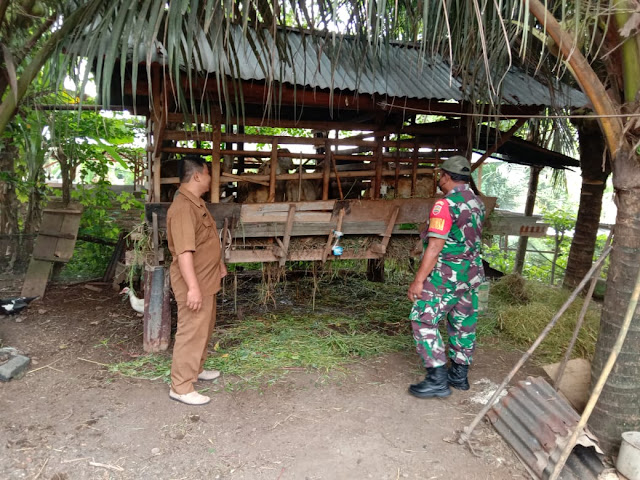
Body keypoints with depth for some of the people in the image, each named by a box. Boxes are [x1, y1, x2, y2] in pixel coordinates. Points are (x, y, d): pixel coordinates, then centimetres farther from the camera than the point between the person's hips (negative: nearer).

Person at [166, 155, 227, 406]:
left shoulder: (196, 202, 11)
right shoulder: (183, 207, -23)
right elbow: (184, 251, -30)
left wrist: (219, 262, 29)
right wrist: (193, 287, -32)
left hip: (206, 280, 11)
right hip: (194, 284, -10)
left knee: (204, 328, 21)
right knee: (191, 332, -3)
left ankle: (196, 368, 38)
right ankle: (181, 387, 7)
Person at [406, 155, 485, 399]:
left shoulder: (445, 204, -17)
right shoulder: (478, 203, 9)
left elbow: (435, 246, -22)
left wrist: (419, 279, -20)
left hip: (445, 276, -9)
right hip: (471, 275, 9)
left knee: (423, 322, -2)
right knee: (463, 324, 15)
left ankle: (437, 380, -3)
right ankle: (459, 374, 27)